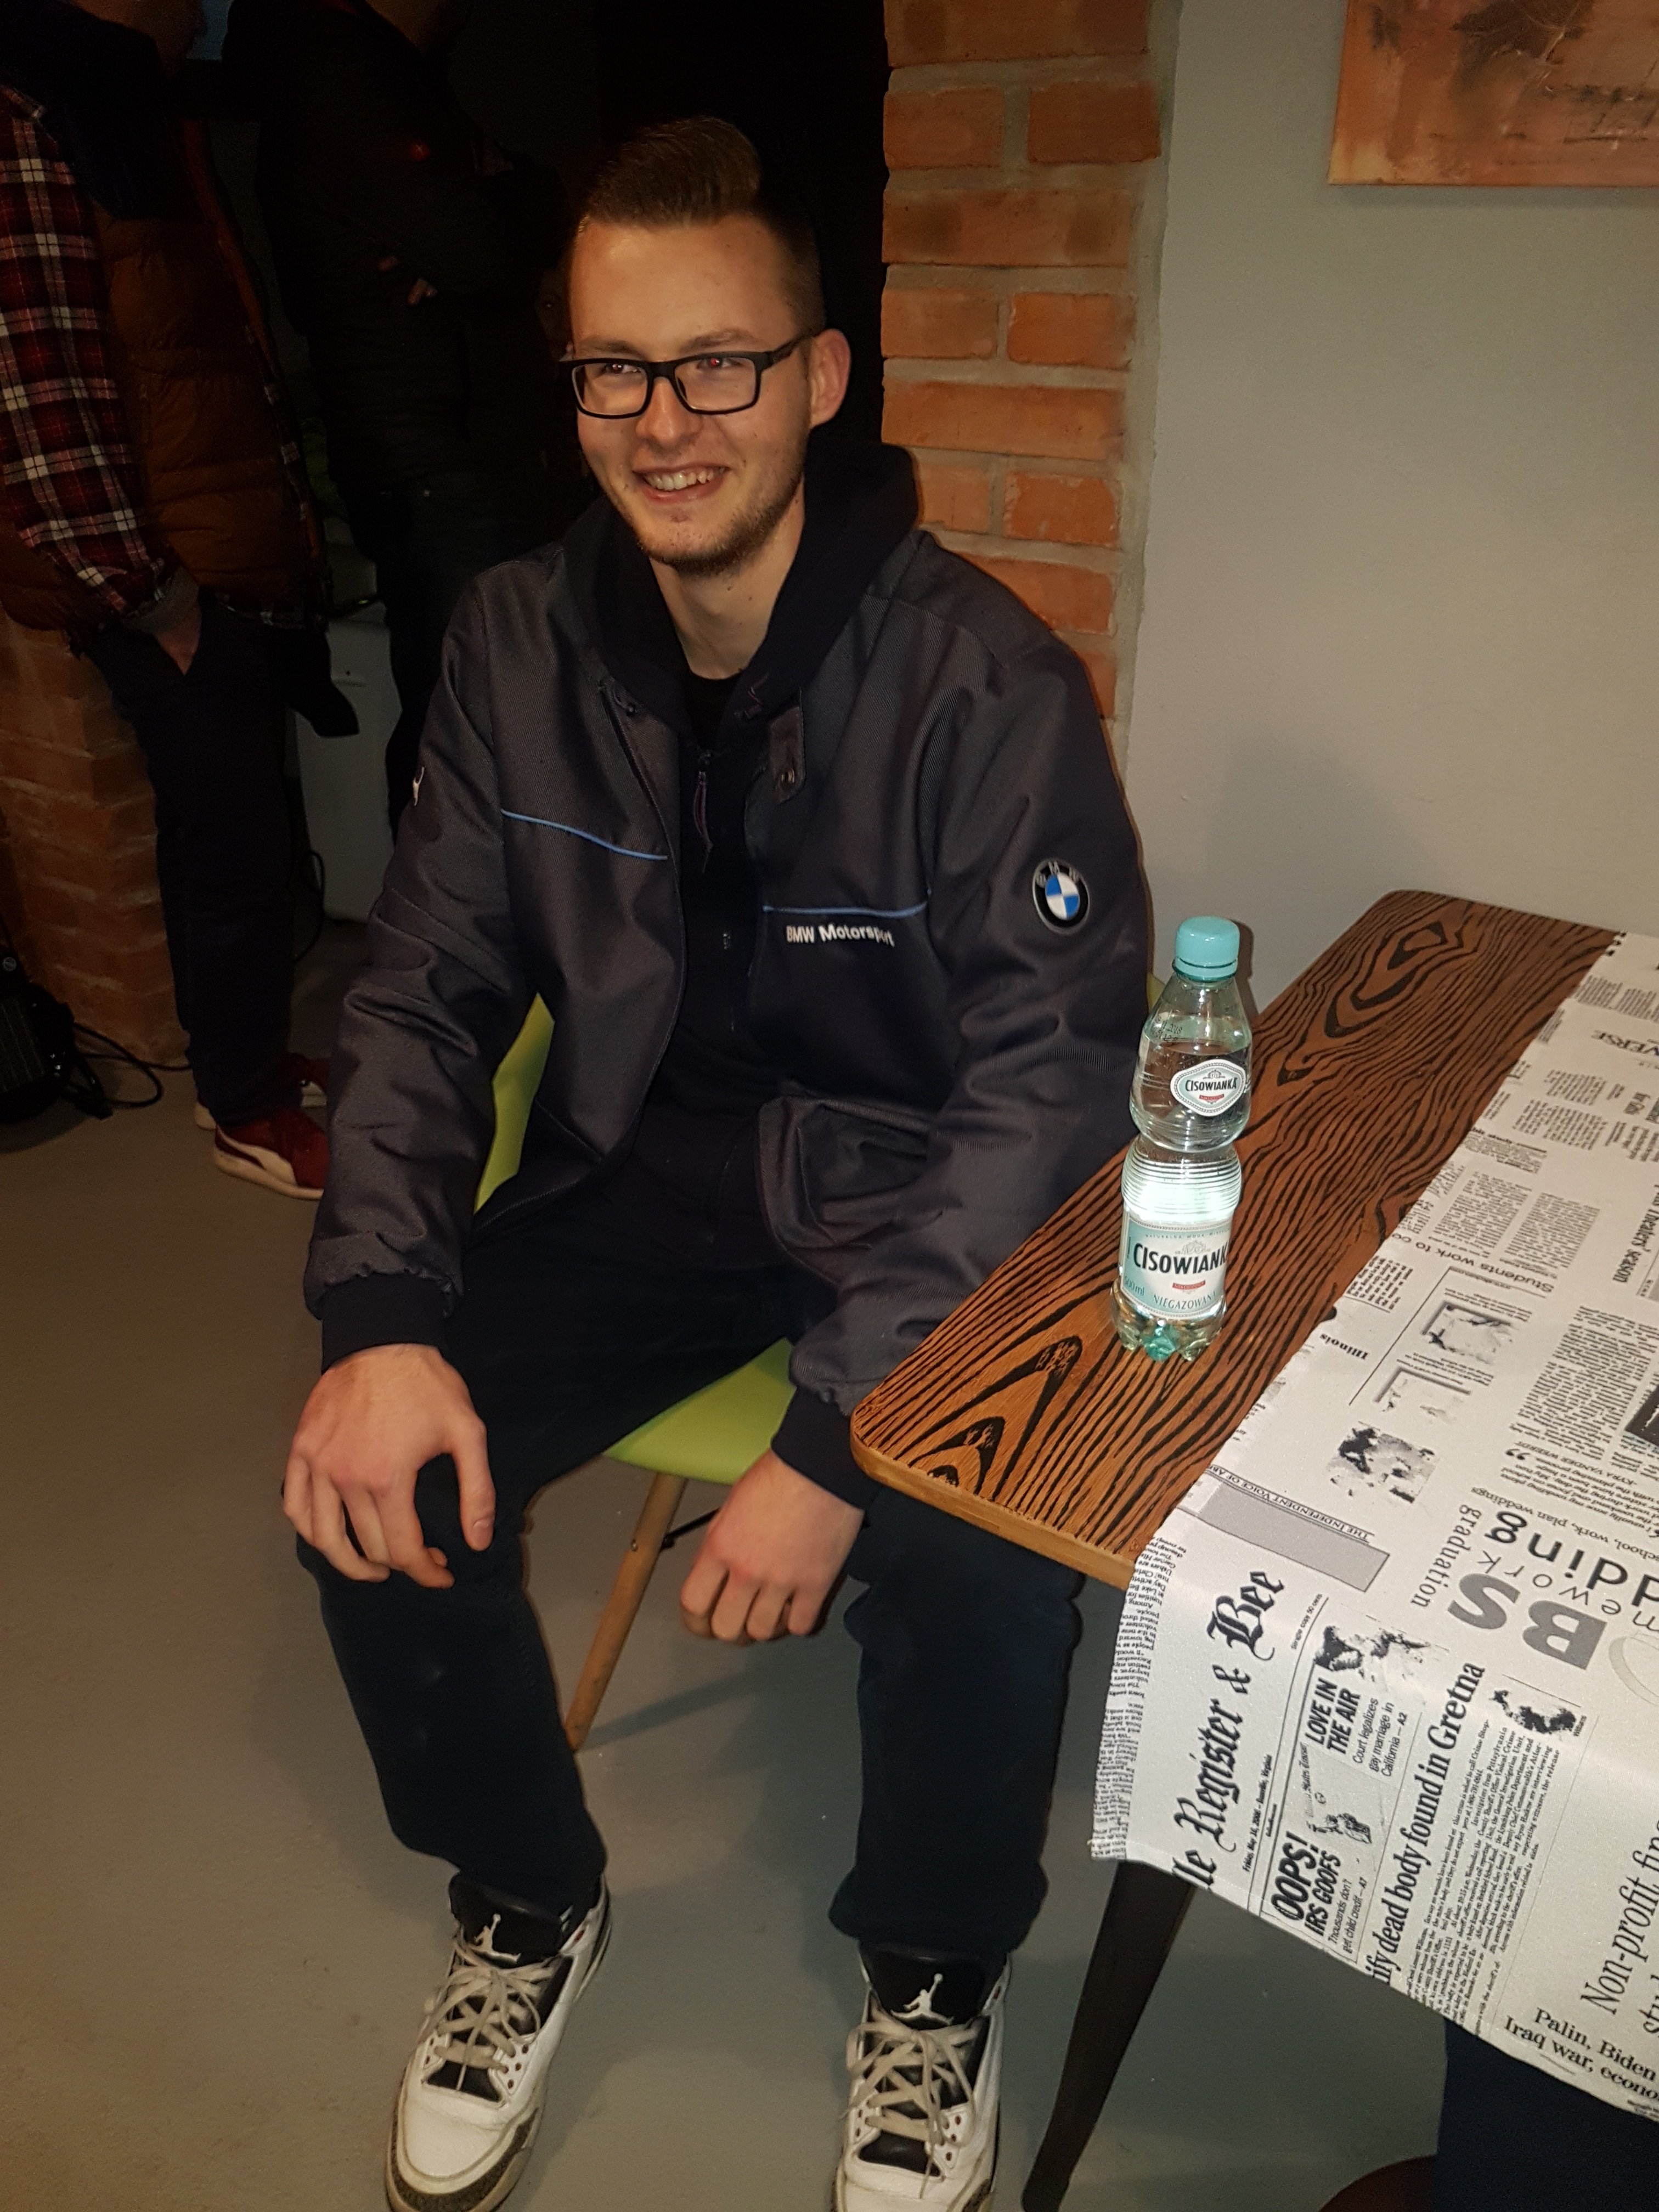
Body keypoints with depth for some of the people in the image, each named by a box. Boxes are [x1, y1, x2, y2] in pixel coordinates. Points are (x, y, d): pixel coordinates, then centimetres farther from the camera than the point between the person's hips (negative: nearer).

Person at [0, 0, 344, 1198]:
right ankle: (249, 1110, 15)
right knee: (236, 841, -1)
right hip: (166, 578, -9)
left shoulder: (137, 111, 16)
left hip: (241, 553, 9)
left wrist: (292, 521, 15)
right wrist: (141, 583, -17)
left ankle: (242, 1052, 32)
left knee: (225, 824, 16)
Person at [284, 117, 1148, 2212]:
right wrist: (381, 1314, -18)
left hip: (921, 1181, -3)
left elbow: (1052, 1077, -21)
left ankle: (934, 1982, 9)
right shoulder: (519, 643, -4)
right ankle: (526, 1906, 17)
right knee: (374, 1473, -15)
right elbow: (426, 992, -2)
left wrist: (838, 1432, -29)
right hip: (652, 1160, 4)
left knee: (982, 1549, -28)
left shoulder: (981, 677, -18)